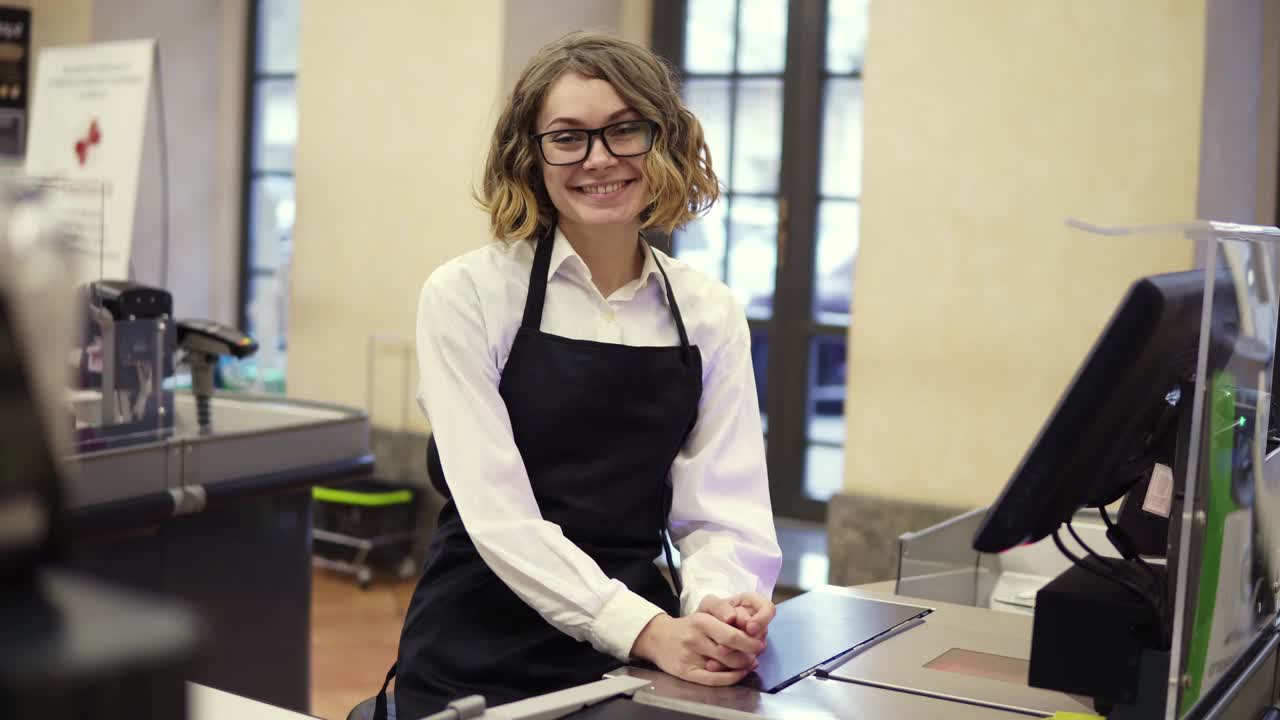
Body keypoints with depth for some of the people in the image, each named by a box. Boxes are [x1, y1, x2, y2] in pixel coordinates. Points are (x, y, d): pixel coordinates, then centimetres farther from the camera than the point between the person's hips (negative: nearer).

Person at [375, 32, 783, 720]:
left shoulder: (711, 315, 4)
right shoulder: (466, 295, -7)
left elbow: (719, 508, -1)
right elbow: (498, 512, -14)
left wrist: (723, 605, -22)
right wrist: (649, 631, -24)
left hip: (645, 647, 4)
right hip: (481, 659, -3)